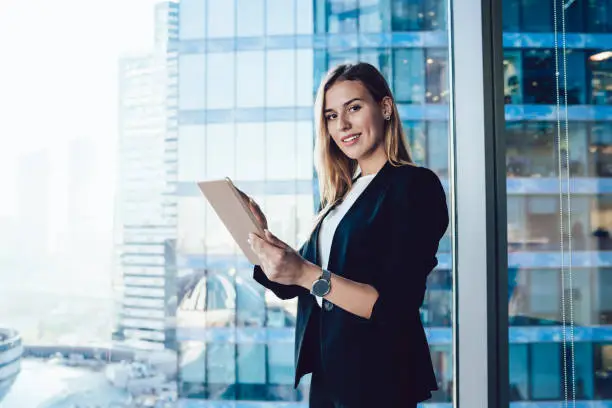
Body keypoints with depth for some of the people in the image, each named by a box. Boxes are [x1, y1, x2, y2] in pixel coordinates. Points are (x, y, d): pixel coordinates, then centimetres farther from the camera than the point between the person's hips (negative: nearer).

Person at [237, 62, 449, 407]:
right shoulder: (342, 193, 8)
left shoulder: (415, 185, -13)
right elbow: (294, 285, 6)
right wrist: (262, 235, -7)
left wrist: (307, 274, -29)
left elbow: (396, 306, -21)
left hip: (377, 378, -6)